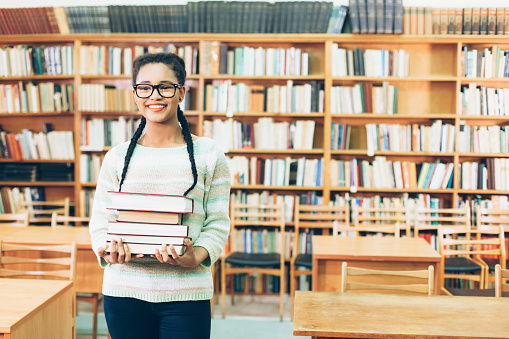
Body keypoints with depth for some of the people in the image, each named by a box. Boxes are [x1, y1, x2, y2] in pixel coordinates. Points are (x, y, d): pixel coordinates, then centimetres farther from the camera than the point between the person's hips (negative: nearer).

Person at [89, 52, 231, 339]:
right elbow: (101, 221, 8)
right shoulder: (117, 157, 8)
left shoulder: (209, 154, 3)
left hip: (186, 292, -1)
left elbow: (218, 222, 0)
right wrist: (108, 251, -12)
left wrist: (196, 256, -17)